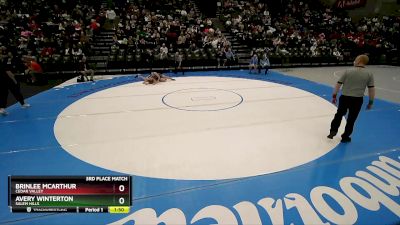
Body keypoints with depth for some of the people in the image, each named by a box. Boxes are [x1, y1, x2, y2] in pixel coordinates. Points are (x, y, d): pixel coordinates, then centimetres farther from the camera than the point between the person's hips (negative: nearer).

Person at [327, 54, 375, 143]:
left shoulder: (348, 71, -6)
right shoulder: (369, 74, -4)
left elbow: (338, 84, -6)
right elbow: (371, 89, -5)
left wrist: (334, 96, 3)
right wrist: (370, 102, 5)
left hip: (345, 97, 0)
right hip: (357, 99, 0)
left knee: (339, 114, 20)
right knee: (351, 119, 13)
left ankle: (333, 131, 13)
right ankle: (345, 137, 23)